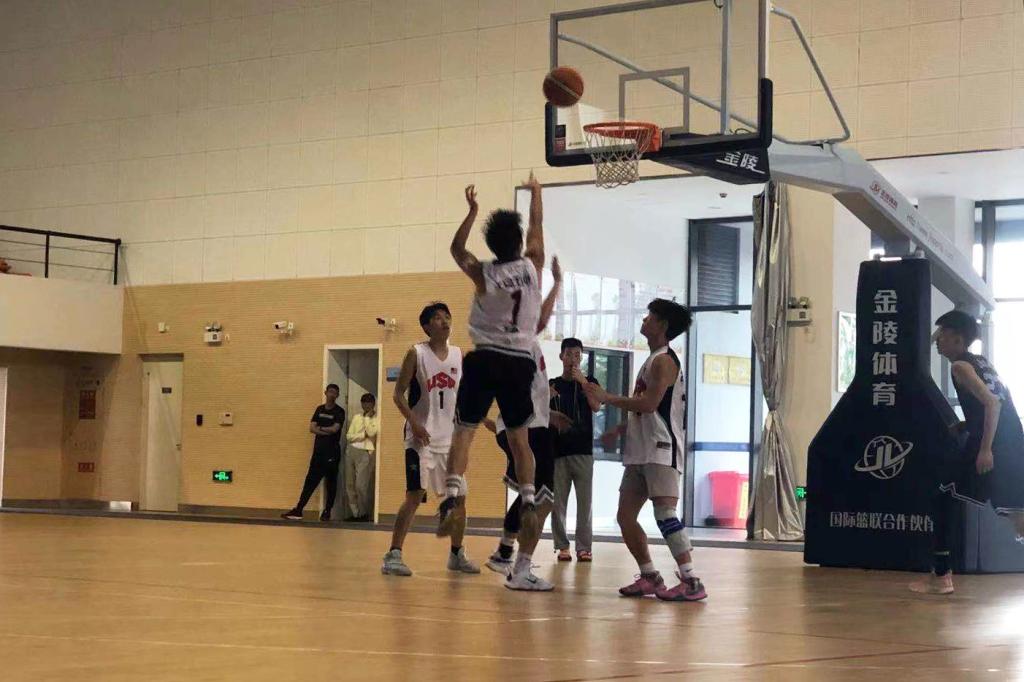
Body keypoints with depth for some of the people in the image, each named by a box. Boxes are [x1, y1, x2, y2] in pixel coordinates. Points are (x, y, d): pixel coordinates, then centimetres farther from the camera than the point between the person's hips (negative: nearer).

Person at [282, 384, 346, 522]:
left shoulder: (339, 411, -2)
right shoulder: (319, 409, 12)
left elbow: (335, 429, -15)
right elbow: (312, 428, 2)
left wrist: (320, 428, -2)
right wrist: (326, 431, -11)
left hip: (332, 452, -4)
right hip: (318, 451, 4)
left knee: (331, 482, 1)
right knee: (310, 481, 2)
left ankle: (327, 512, 8)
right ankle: (298, 510, 0)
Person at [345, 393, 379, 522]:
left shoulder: (377, 419, 2)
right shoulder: (356, 417, 16)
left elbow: (371, 432, -16)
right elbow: (349, 436, 8)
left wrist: (367, 417, -5)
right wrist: (363, 435, -6)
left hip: (365, 453, -5)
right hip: (351, 451, 5)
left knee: (360, 485, -12)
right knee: (349, 485, 1)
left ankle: (364, 514, 0)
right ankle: (354, 513, 6)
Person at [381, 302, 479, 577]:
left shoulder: (459, 355, 8)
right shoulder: (416, 353, -6)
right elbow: (399, 394, -7)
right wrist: (414, 423, -18)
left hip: (451, 438, 5)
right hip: (422, 438, -5)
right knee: (415, 496, -12)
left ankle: (457, 554, 23)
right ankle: (393, 555, -7)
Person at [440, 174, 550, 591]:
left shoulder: (482, 273, -3)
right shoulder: (532, 265, -1)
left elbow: (456, 248, 18)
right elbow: (537, 227, 19)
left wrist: (472, 210, 21)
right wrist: (535, 193, 33)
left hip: (484, 360, -2)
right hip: (519, 363, 2)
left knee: (464, 431, 1)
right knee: (519, 439, 13)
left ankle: (454, 494, -20)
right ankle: (528, 501, 0)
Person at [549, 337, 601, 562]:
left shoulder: (589, 382, 9)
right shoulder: (552, 385, 10)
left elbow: (596, 407, -7)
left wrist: (582, 381, -13)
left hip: (583, 450, -1)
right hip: (558, 449, 1)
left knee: (585, 501, -3)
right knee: (558, 501, 0)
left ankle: (584, 547, -1)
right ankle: (562, 546, 6)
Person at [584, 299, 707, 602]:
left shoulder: (664, 361, -10)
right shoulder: (653, 360, 21)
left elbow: (649, 404, -22)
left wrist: (607, 398, -15)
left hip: (661, 451, -10)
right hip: (641, 451, 10)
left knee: (664, 512, -17)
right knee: (625, 516, 9)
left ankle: (691, 582, -18)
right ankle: (650, 577, 16)